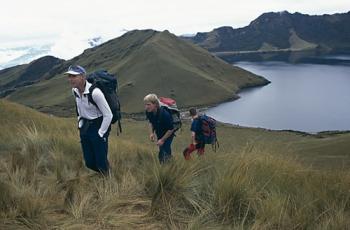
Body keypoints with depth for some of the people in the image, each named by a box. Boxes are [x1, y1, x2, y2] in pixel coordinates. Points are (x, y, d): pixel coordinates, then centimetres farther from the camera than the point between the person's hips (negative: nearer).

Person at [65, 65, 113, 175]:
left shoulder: (94, 92, -26)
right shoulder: (74, 90, -3)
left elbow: (108, 115, -20)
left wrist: (100, 134, -13)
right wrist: (80, 123, 14)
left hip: (98, 127, -7)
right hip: (85, 127, 7)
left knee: (101, 162, -1)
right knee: (89, 163, 11)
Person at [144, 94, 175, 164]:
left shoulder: (164, 114, -37)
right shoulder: (148, 112, -17)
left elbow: (171, 129, -25)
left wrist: (162, 140, -20)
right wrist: (151, 133, -8)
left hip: (168, 134, -6)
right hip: (159, 134, 7)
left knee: (164, 153, -14)